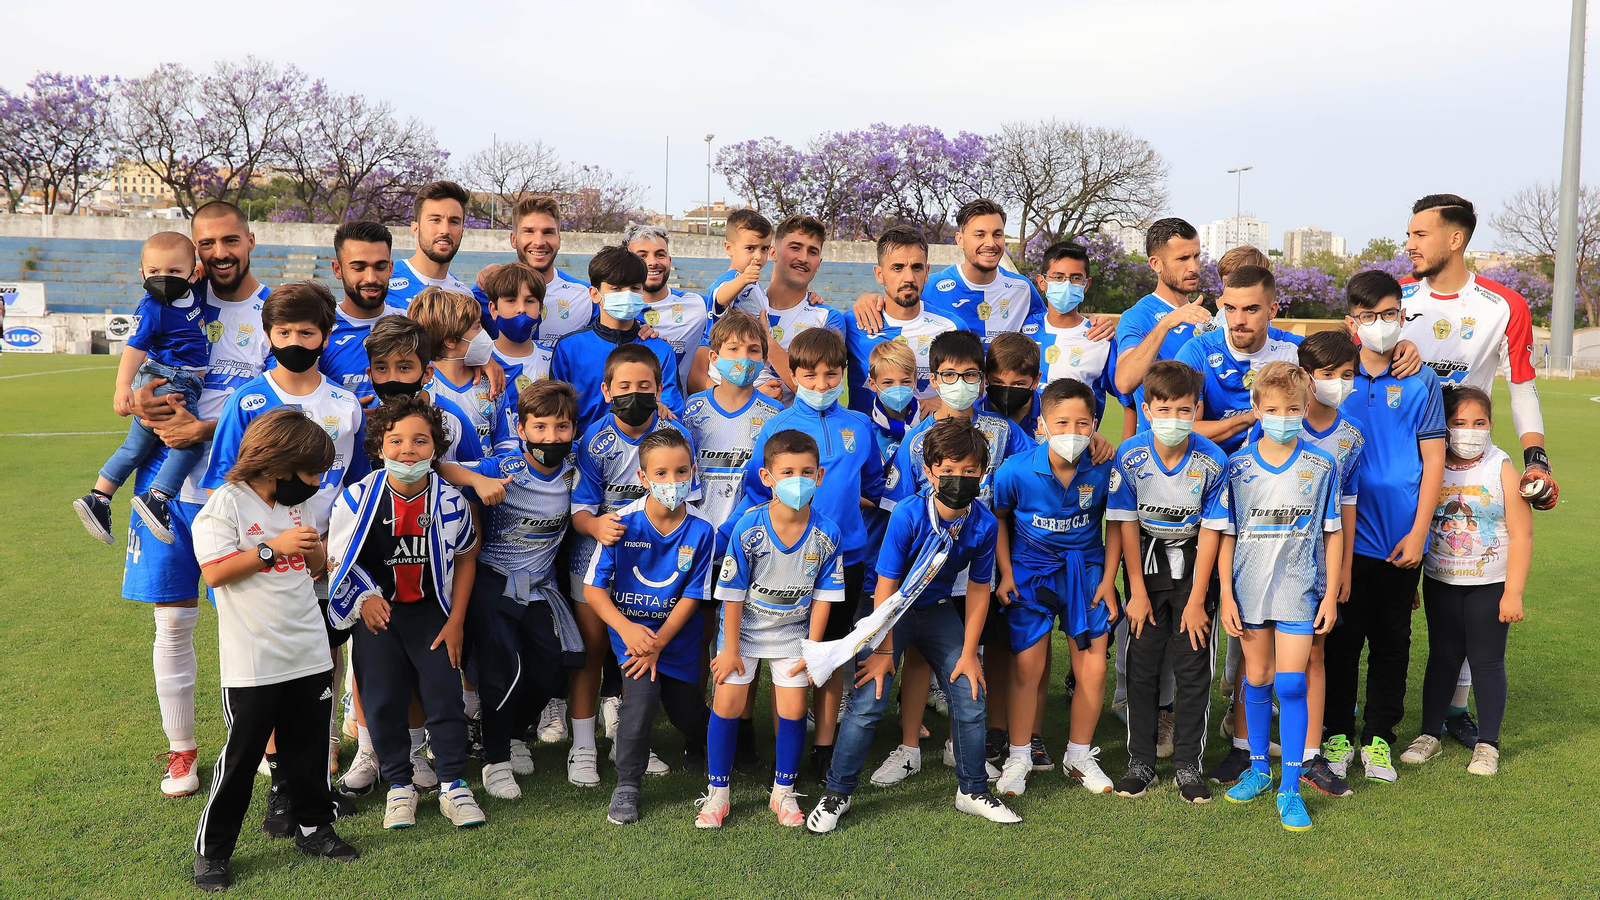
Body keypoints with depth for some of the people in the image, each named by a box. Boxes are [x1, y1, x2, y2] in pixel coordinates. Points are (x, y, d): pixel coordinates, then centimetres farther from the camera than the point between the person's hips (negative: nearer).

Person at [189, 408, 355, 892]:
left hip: (309, 653, 6)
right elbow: (214, 572, -18)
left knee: (309, 747, 15)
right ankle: (211, 850, 16)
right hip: (252, 662, -6)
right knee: (240, 756, 2)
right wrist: (274, 548, -20)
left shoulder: (298, 503, 11)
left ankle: (313, 826, 30)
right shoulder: (227, 504, -10)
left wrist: (315, 551, -1)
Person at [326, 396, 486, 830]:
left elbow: (465, 557, 3)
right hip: (376, 612, 0)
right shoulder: (359, 497, -11)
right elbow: (334, 553, 2)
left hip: (431, 610, 0)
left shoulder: (449, 500, -9)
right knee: (383, 700, 2)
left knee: (445, 693, -2)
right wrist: (365, 596, -9)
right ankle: (399, 787, 20)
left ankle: (453, 785, 12)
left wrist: (456, 620, 0)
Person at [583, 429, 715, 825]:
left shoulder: (700, 530, -14)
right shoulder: (623, 523, -17)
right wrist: (626, 628, -25)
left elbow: (691, 597, -9)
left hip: (677, 634, 2)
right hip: (630, 628, -1)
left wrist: (658, 644, -17)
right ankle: (626, 785, -4)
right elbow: (593, 588, -11)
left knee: (687, 713, 10)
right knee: (643, 693, -24)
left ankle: (698, 747, 50)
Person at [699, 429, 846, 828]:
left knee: (793, 709, 0)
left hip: (794, 631, 2)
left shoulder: (827, 534, -16)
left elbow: (823, 597, -6)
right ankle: (717, 793, 15)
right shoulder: (748, 528, -22)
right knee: (727, 702, -3)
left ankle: (783, 792, 21)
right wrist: (730, 649, -10)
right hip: (744, 627, -1)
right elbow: (733, 594, -14)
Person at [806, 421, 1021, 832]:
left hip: (938, 611, 4)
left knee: (970, 697, 2)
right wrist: (883, 649, -16)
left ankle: (973, 791, 22)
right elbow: (886, 586, -20)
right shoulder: (908, 516, -28)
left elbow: (978, 589, -3)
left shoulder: (984, 523, -16)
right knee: (869, 698, -11)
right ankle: (837, 793, 6)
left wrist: (968, 652, -1)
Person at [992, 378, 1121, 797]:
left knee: (1093, 670, 0)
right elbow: (998, 517, 0)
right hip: (1030, 570, -1)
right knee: (1027, 667, 0)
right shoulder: (1016, 470, -19)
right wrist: (1006, 573, -2)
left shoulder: (1102, 470, -17)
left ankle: (1079, 756, 22)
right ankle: (1018, 757, 18)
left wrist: (1108, 579, -1)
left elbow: (1116, 522, 1)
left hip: (1085, 571, 1)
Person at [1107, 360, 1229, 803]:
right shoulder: (1129, 456, -16)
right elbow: (1127, 525, -9)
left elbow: (1209, 532, -10)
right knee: (1142, 664, 2)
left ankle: (1188, 765, 14)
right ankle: (1141, 763, 14)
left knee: (1194, 666, 0)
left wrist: (1197, 599, -9)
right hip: (1146, 562, 1)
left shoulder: (1212, 461, -17)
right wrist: (1138, 592, -8)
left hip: (1193, 565, 0)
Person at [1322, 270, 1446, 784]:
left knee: (1392, 641, 10)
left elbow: (1433, 461, 1)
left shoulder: (1421, 382, 0)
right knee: (1343, 637, 6)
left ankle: (1378, 737, 23)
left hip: (1402, 539, 0)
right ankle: (1338, 735, 20)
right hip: (1347, 535, 0)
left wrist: (1418, 532, -6)